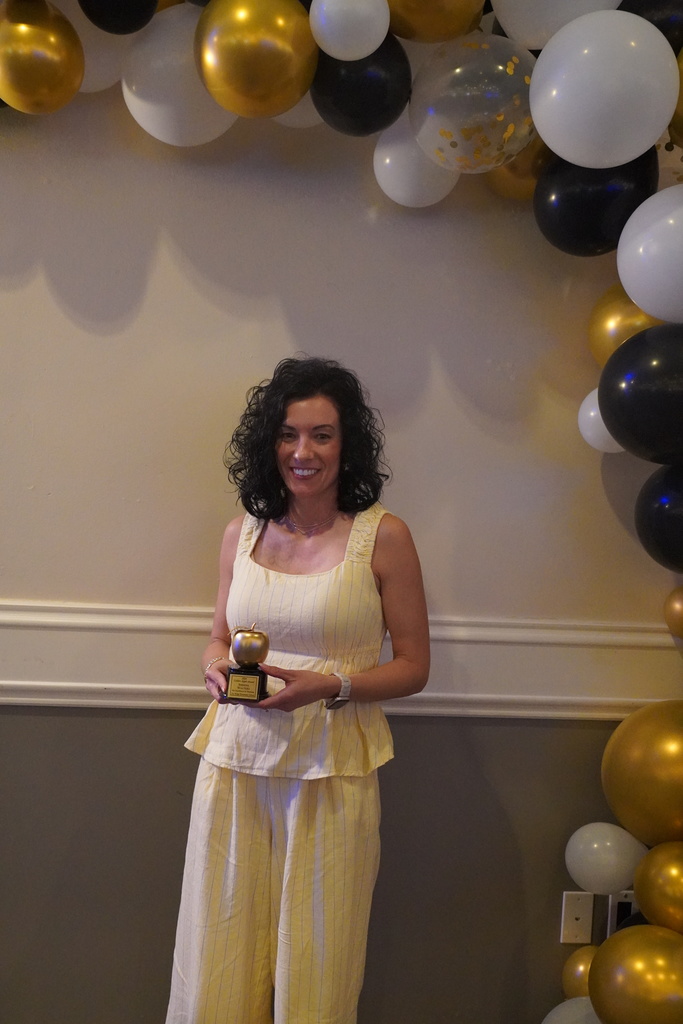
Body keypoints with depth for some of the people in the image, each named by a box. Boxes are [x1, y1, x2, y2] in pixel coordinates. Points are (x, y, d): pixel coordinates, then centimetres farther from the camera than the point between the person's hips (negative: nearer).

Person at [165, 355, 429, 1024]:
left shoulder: (383, 536, -5)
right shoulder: (242, 533, 7)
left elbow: (413, 666, -1)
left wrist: (331, 686, -16)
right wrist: (218, 666, -4)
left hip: (331, 767, -3)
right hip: (236, 760, 3)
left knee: (314, 966, 6)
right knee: (221, 960, 9)